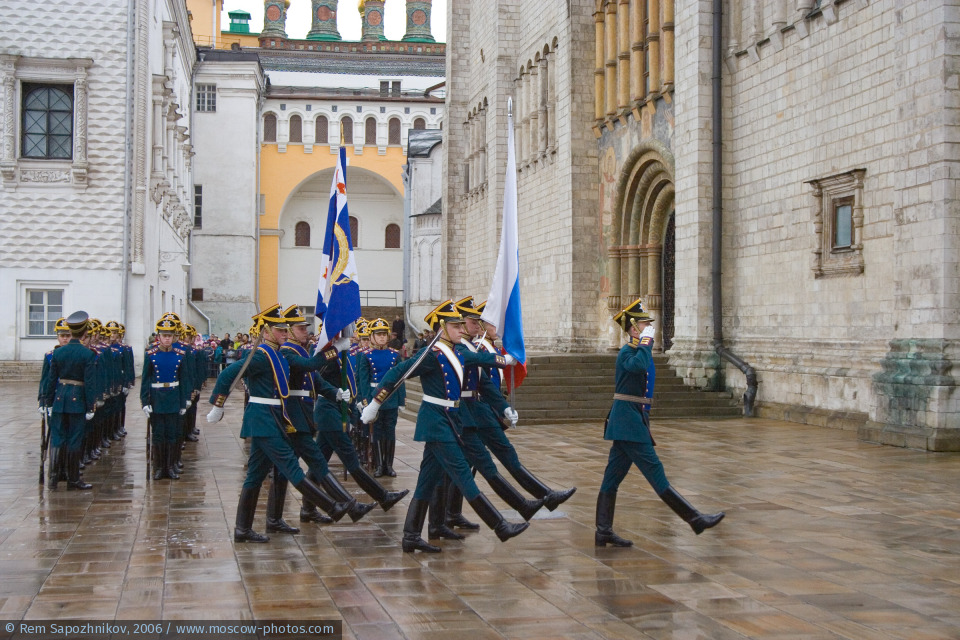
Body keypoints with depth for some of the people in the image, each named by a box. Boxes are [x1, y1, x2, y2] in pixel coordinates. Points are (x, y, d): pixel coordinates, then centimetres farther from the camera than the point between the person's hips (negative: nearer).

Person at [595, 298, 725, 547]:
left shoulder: (639, 351, 18)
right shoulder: (627, 353, -12)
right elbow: (638, 366, -36)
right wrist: (646, 340, -22)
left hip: (632, 421, 10)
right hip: (629, 422, -10)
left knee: (613, 477, 8)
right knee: (655, 471, -6)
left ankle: (603, 532, 10)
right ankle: (695, 519, -5)